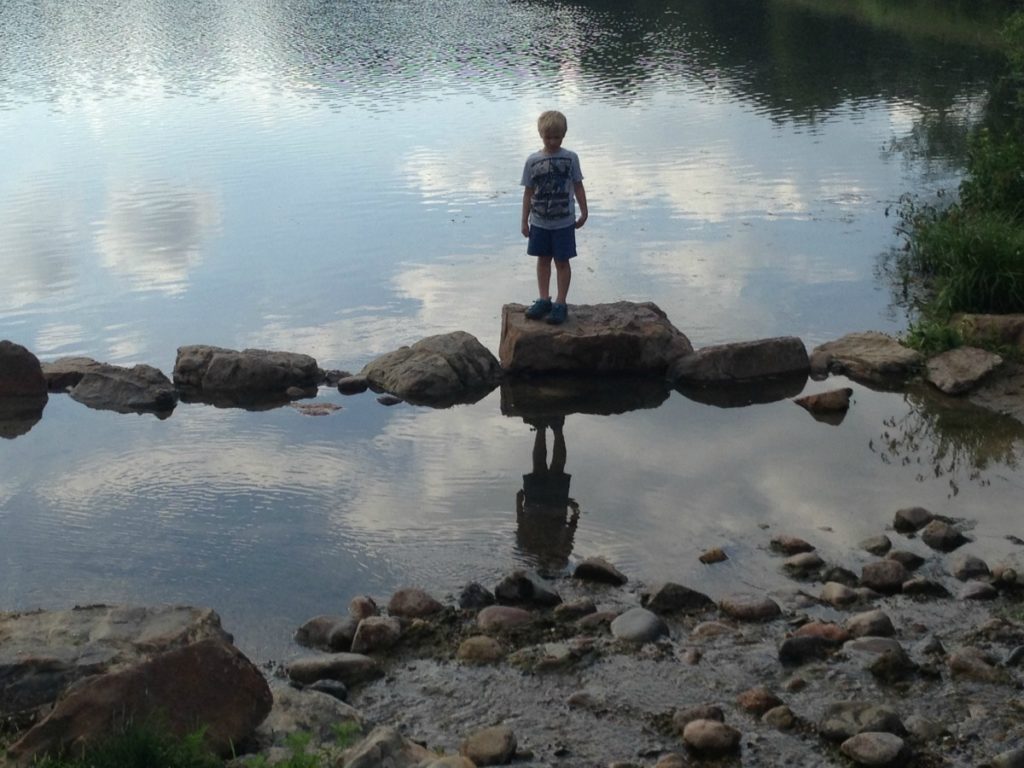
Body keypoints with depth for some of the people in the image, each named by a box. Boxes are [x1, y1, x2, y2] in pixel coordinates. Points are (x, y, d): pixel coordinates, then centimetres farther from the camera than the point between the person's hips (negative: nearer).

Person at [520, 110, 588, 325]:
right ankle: (543, 300, 23)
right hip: (539, 221, 2)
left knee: (562, 261, 4)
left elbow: (578, 187, 2)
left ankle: (560, 304, 10)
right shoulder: (533, 161, -3)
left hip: (564, 221, -2)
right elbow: (528, 192, 2)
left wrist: (583, 212, 2)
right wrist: (525, 221, 3)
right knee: (543, 259, 13)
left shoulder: (570, 158, -6)